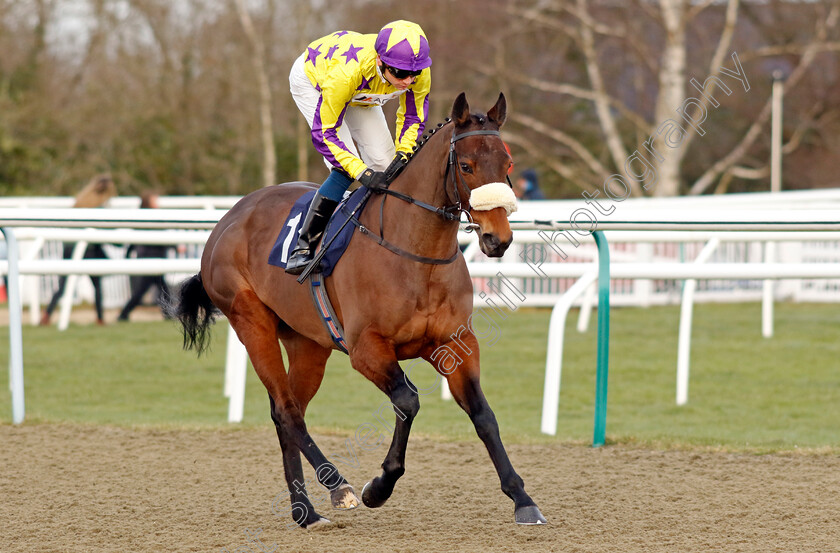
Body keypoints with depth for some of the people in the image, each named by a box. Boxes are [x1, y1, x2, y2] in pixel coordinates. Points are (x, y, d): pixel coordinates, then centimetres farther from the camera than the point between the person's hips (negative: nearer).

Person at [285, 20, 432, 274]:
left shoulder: (420, 73, -33)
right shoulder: (346, 72, -47)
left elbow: (413, 117, -12)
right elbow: (325, 133, -36)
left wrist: (402, 155, -28)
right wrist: (362, 173, -43)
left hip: (360, 95, 6)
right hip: (311, 81, -5)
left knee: (385, 165, -4)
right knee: (344, 169, -23)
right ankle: (302, 249, -18)